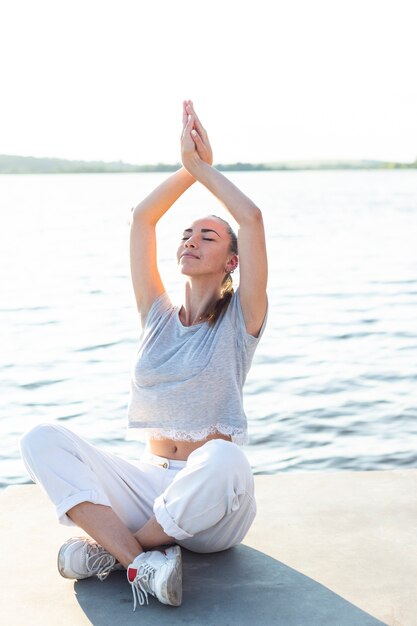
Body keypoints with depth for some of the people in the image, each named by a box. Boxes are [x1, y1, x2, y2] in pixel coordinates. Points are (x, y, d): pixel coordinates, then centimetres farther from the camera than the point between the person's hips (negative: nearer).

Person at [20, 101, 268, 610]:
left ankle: (113, 548, -17)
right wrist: (188, 168, 6)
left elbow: (251, 218, -10)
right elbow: (141, 217, 7)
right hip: (148, 482, 4)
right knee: (42, 439, -18)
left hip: (211, 512, -4)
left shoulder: (239, 320, 0)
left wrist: (202, 165, 0)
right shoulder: (158, 316, 12)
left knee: (223, 461, -41)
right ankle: (141, 564, -30)